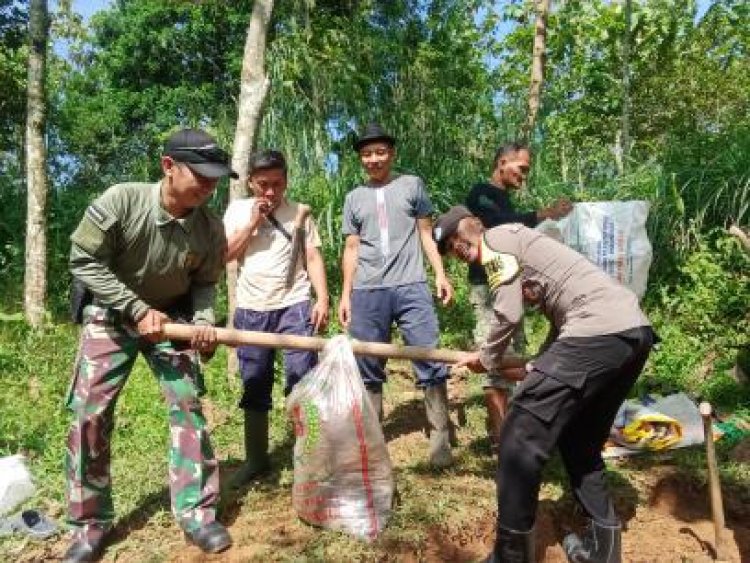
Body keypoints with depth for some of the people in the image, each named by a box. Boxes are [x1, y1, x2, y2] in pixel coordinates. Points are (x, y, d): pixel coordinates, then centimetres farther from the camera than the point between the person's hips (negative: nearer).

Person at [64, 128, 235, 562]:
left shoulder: (210, 228, -17)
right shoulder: (120, 201, -25)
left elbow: (205, 282, -3)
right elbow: (84, 260, -18)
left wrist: (204, 321, -22)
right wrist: (137, 309, -23)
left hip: (172, 317, 2)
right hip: (112, 315, -1)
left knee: (188, 405, -6)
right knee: (90, 414, -2)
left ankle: (197, 512, 7)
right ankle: (90, 524, 15)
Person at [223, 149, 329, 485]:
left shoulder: (299, 212, 5)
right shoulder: (237, 210, 9)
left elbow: (313, 257, 1)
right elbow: (224, 255, 2)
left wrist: (322, 298, -10)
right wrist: (253, 223, -6)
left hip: (294, 305, -2)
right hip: (251, 309, 2)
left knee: (303, 379, -9)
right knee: (254, 386, 9)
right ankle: (256, 459, 22)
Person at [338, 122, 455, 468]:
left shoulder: (412, 185, 11)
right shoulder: (354, 198, 16)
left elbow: (426, 233, 11)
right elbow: (352, 249, 15)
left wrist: (440, 273, 0)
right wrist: (345, 294, 9)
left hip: (411, 287, -2)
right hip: (366, 293, 2)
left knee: (431, 364, -7)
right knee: (368, 370, 8)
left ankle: (440, 439, 4)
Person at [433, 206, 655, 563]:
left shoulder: (498, 238, 1)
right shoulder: (517, 246, 28)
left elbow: (508, 313, -8)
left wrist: (488, 359, 9)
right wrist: (541, 365, 23)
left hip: (599, 331, -10)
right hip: (635, 331, 10)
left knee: (521, 434, -4)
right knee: (580, 438, 22)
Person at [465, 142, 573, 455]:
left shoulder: (504, 200, 22)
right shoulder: (481, 193, -6)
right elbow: (499, 225, -23)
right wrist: (542, 215, -23)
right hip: (489, 287, -10)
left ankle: (507, 429, 19)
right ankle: (499, 438, -6)